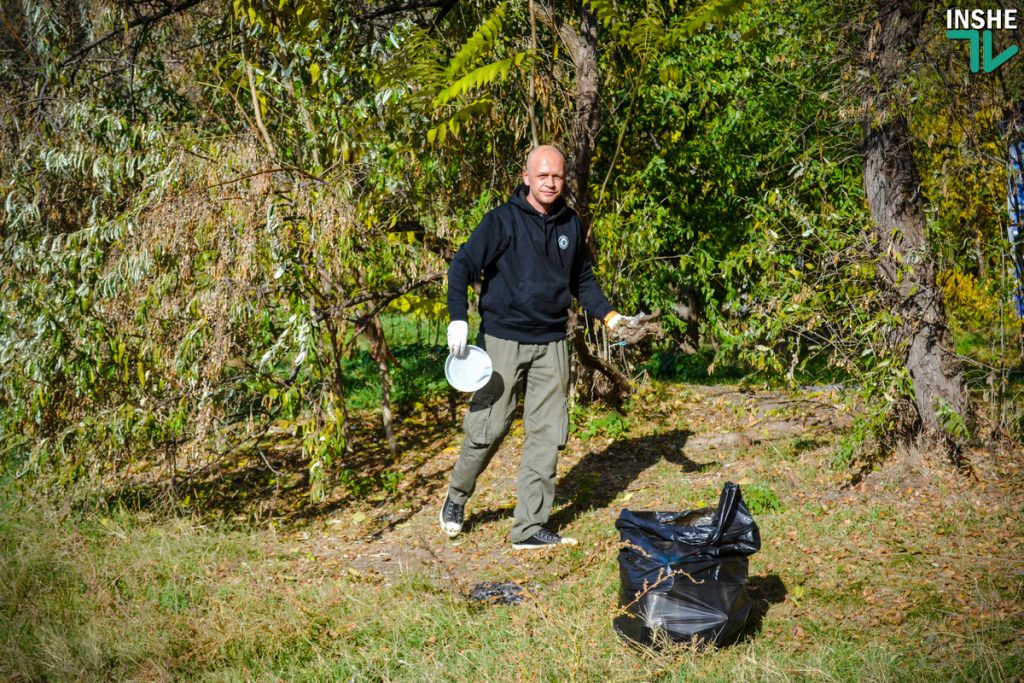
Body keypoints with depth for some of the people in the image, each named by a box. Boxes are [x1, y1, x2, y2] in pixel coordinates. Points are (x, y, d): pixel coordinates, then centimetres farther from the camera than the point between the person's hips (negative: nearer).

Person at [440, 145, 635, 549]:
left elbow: (582, 279, 20)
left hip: (552, 344, 5)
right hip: (503, 339, -4)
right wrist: (458, 319, -24)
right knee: (488, 427, -2)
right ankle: (456, 498, 26)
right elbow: (462, 267, -10)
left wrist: (608, 315, 5)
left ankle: (531, 528, 10)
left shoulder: (571, 225, 8)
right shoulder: (502, 221, -7)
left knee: (547, 434, 2)